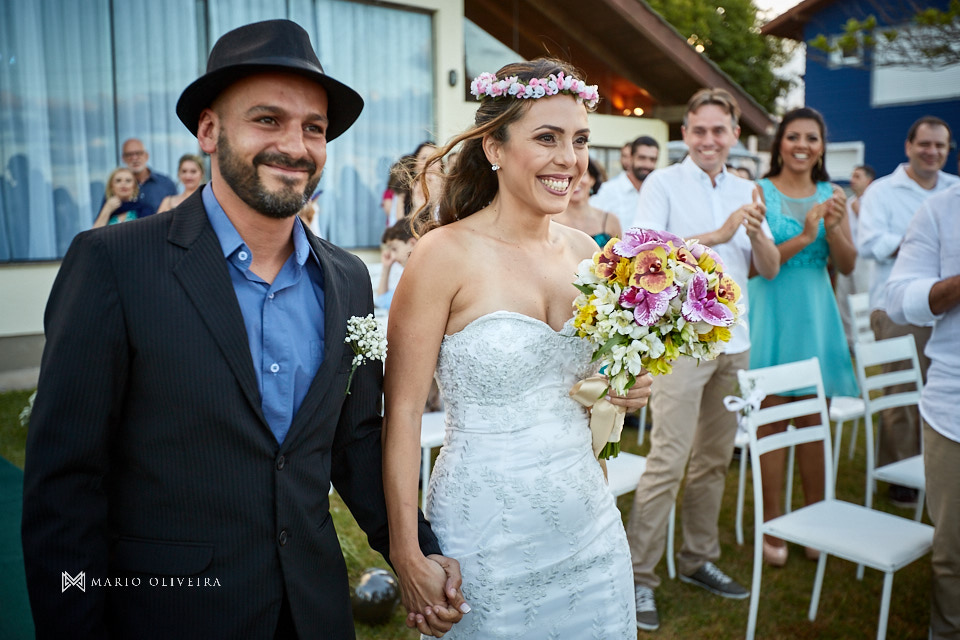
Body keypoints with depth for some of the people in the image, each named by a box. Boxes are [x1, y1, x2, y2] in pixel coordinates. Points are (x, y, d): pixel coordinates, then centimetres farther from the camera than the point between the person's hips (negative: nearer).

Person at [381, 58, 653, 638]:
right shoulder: (447, 254, -16)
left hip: (589, 524, 6)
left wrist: (625, 388, -4)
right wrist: (406, 552, -15)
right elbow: (403, 411, -15)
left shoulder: (583, 250, 2)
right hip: (490, 540, -5)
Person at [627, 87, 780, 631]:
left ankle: (699, 559, 28)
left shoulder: (745, 191, 13)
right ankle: (640, 576, 1)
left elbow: (770, 269, 10)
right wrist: (717, 235, -19)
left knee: (715, 459, 13)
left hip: (734, 341, 6)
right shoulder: (664, 183, -3)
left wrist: (756, 230, -10)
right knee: (668, 461, -9)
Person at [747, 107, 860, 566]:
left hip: (815, 314, 4)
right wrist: (802, 239, -21)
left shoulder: (831, 195, 9)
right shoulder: (759, 193, -3)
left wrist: (834, 228, -12)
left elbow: (847, 266, 5)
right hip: (771, 313, -3)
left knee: (814, 420, 9)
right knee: (772, 420, 2)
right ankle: (772, 528, 14)